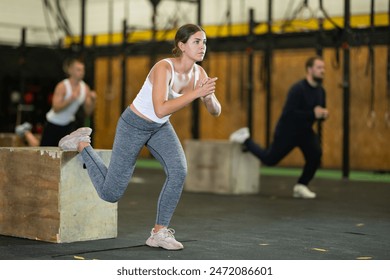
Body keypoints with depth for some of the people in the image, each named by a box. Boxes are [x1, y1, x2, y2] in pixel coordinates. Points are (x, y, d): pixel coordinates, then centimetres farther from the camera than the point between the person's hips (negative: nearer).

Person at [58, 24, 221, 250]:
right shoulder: (164, 67, -33)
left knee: (179, 171, -22)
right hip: (134, 125, -6)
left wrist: (209, 96, -30)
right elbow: (160, 110, -42)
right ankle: (81, 145, 25)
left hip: (160, 127, 6)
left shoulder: (199, 72, -11)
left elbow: (216, 112, -7)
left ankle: (159, 233, -8)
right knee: (110, 193, 2)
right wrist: (195, 93, -43)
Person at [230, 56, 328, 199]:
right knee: (269, 159, 7)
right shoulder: (298, 89, -27)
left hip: (304, 130, 6)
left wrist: (323, 114, -13)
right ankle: (245, 139, 30)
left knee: (315, 155, -17)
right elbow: (289, 113, -33)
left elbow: (319, 111, 11)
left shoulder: (320, 91, -1)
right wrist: (313, 113, -35)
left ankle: (301, 186, -1)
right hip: (287, 130, -6)